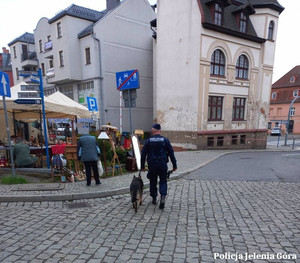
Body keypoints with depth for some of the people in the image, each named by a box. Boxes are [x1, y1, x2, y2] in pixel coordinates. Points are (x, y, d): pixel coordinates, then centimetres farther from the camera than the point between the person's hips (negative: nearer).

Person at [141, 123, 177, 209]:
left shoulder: (148, 141, -1)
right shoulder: (165, 140, -2)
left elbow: (143, 154, 2)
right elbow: (171, 153, -1)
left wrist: (142, 166, 11)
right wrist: (174, 165, 6)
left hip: (152, 165, 1)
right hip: (163, 165, 0)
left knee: (153, 182, 17)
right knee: (163, 181, 12)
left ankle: (154, 199, 26)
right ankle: (163, 196, -7)